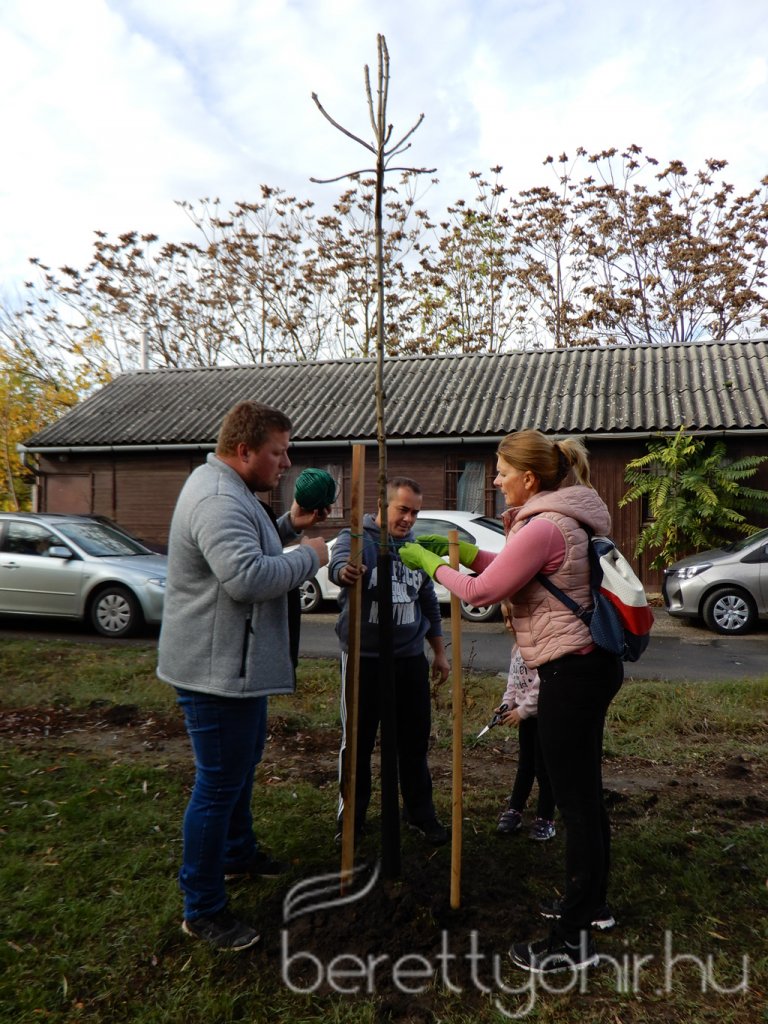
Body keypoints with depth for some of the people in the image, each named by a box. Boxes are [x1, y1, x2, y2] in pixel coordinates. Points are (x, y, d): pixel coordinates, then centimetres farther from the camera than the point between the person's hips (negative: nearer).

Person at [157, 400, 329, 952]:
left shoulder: (230, 491, 11)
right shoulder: (218, 501, -25)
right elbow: (248, 576, -37)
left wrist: (288, 525, 9)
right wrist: (308, 557, -22)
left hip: (237, 664, 12)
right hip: (217, 669, -12)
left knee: (244, 761, 26)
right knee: (219, 784, 1)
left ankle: (237, 852, 47)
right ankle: (203, 909, 18)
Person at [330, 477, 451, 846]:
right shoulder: (355, 538, -7)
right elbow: (337, 564, -30)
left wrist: (440, 652, 17)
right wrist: (345, 572, -55)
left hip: (410, 657, 4)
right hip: (363, 658, -4)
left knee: (415, 740, 12)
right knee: (358, 741, 7)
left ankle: (420, 813, 28)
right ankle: (352, 816, 24)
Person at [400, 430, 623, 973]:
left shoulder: (543, 528, -22)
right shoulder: (567, 518, 9)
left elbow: (482, 591, -15)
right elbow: (517, 573, 17)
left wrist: (433, 564, -1)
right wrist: (469, 552, 7)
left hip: (571, 671, -10)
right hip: (591, 663, 10)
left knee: (575, 800, 0)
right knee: (585, 791, 21)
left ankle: (574, 939, 15)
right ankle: (591, 903, 38)